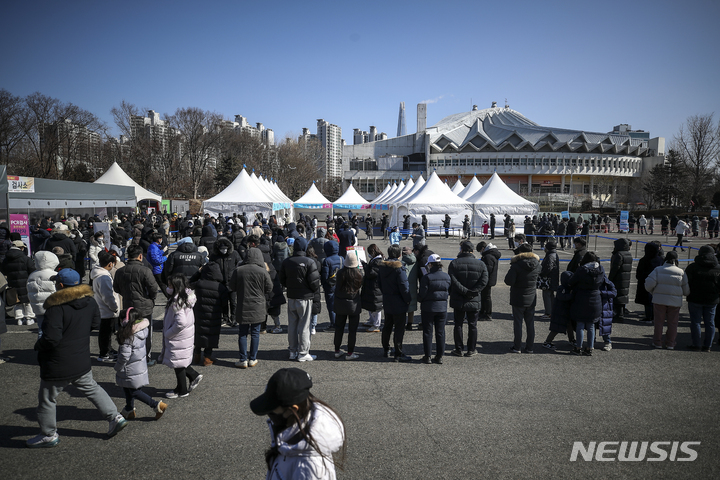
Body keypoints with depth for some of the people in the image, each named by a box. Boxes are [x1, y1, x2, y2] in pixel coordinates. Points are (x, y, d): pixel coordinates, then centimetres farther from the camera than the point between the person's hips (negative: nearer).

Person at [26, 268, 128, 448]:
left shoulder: (56, 307, -24)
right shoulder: (89, 301, -2)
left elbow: (51, 338, -28)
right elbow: (95, 324, 11)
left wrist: (38, 345, -8)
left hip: (57, 366, -7)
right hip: (82, 361, 7)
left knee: (46, 399, 13)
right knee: (91, 388, 23)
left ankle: (49, 435, 27)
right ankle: (115, 417, 21)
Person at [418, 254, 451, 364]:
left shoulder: (426, 277, -15)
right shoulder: (447, 276, 0)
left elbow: (422, 294, -13)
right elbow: (449, 291, 7)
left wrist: (418, 298, 7)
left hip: (428, 308, -4)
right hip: (442, 307, 4)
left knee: (428, 332, 6)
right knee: (440, 332, 11)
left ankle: (428, 356, 10)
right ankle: (439, 356, 14)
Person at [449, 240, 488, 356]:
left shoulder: (454, 263, -5)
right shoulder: (481, 264, 0)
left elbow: (453, 281, -15)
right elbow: (483, 282, -9)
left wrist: (464, 291, -14)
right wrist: (472, 292, -10)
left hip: (458, 300, -1)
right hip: (474, 301, 1)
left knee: (458, 325, 10)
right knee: (472, 326, 10)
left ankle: (459, 349, 13)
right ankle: (471, 350, 15)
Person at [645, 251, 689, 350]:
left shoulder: (658, 270, -4)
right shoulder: (681, 272, -1)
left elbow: (649, 283, -13)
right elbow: (686, 290, 3)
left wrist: (652, 292, 7)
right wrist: (686, 294, 26)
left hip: (659, 300, 0)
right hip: (675, 301, 0)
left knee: (659, 321, 10)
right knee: (672, 323, 11)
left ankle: (657, 342, 16)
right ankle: (670, 343, 18)